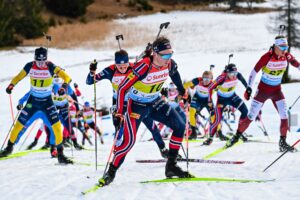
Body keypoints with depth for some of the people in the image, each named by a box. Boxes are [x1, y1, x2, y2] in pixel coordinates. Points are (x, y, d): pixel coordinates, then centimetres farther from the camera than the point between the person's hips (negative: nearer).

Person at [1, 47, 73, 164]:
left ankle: (60, 154, -7)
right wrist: (11, 85, -14)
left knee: (56, 125, -15)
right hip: (32, 100, 2)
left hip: (47, 101, -2)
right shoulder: (30, 66, -11)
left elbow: (67, 77, -23)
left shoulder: (51, 67, -18)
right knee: (19, 124, 4)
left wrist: (65, 84, -45)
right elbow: (19, 77, 4)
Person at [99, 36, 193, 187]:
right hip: (137, 105, -6)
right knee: (129, 141, -15)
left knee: (180, 126, -7)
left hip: (155, 103, 6)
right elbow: (122, 88, -26)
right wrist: (119, 112, -27)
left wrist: (181, 90, 25)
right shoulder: (143, 67, -32)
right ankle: (111, 173, 2)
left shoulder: (170, 63, -15)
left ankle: (171, 166, 2)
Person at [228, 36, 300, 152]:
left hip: (277, 90, 4)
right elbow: (254, 71, -17)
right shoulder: (267, 57, -22)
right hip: (263, 89, -4)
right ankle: (237, 136, 15)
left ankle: (283, 143, 2)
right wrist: (249, 88, -17)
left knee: (284, 115, -9)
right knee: (251, 116, -2)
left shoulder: (287, 56, -9)